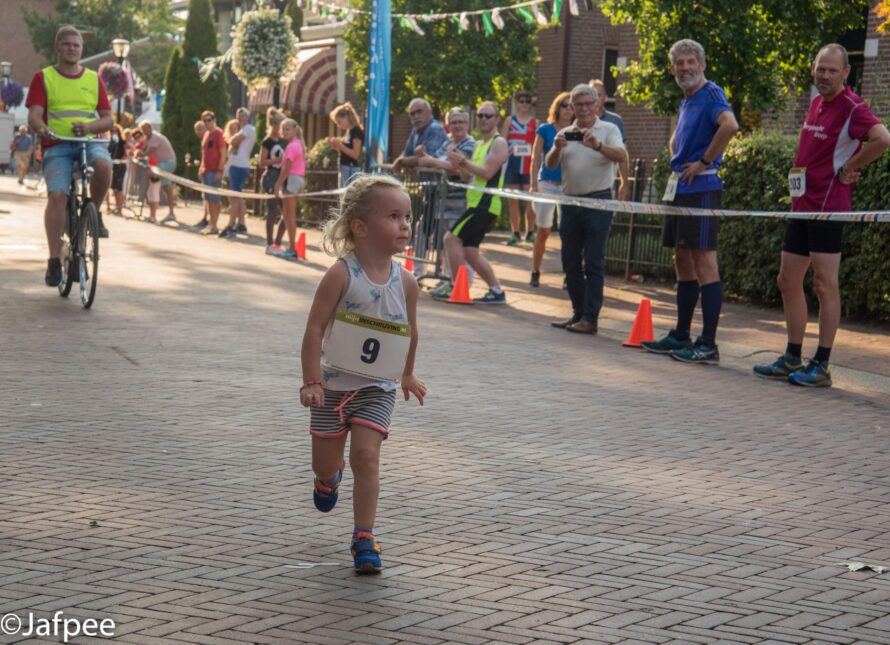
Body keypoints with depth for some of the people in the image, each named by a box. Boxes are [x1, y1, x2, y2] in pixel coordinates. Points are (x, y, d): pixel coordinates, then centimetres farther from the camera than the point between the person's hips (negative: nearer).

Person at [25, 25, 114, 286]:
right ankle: (54, 260, -19)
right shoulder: (43, 78, 10)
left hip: (90, 142, 1)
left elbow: (108, 119, 11)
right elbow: (34, 115, 0)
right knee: (57, 195, -23)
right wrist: (41, 128, -25)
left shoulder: (94, 79, 16)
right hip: (56, 146, -1)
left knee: (103, 165, -34)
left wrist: (89, 127, -11)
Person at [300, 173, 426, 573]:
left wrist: (407, 375, 23)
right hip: (333, 383, -1)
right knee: (324, 461, 10)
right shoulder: (341, 275, -16)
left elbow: (410, 331, 12)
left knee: (366, 456, -13)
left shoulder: (405, 282, -5)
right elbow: (315, 329, -16)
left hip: (377, 389, 1)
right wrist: (311, 382, -20)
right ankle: (329, 479, 48)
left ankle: (364, 538, -6)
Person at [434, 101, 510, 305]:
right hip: (476, 203, 10)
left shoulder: (499, 143, -8)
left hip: (486, 204, -10)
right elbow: (468, 175, 19)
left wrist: (463, 161, -15)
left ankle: (456, 288, -9)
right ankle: (497, 291, 13)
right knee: (469, 251, 9)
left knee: (451, 238, -13)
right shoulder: (479, 144, 20)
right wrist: (459, 163, 1)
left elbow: (487, 172, -19)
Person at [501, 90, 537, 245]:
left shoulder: (535, 123, 6)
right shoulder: (509, 121, 10)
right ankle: (515, 232, 11)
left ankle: (530, 232, 5)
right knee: (512, 199, 3)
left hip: (529, 165, -2)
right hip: (512, 164, 2)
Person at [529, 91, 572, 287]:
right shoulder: (545, 130, 3)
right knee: (543, 231, 2)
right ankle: (535, 273, 14)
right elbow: (536, 157, 2)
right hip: (547, 185, -1)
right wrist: (534, 185, -5)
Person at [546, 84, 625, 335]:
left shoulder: (608, 129, 0)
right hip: (570, 201, 5)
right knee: (570, 262, 9)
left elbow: (622, 155, -16)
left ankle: (590, 318, -5)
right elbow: (550, 165, 4)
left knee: (593, 262, -6)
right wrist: (557, 148, -17)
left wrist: (598, 146, -34)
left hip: (598, 201, -5)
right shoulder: (565, 133, 12)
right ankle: (578, 313, 18)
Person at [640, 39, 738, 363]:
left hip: (700, 188, -10)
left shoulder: (711, 94, -10)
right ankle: (681, 336, 23)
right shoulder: (686, 101, 18)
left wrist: (705, 161, -21)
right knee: (683, 261, 14)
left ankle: (708, 344, -10)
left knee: (703, 261, -10)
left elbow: (730, 126, -30)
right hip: (679, 187, 10)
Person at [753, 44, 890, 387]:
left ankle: (821, 366, -1)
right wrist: (798, 172, 11)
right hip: (801, 204, 9)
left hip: (828, 206, -9)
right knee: (788, 281, 11)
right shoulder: (816, 102, 14)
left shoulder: (852, 107, -12)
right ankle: (792, 360, 19)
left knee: (824, 284, -6)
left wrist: (848, 169, -17)